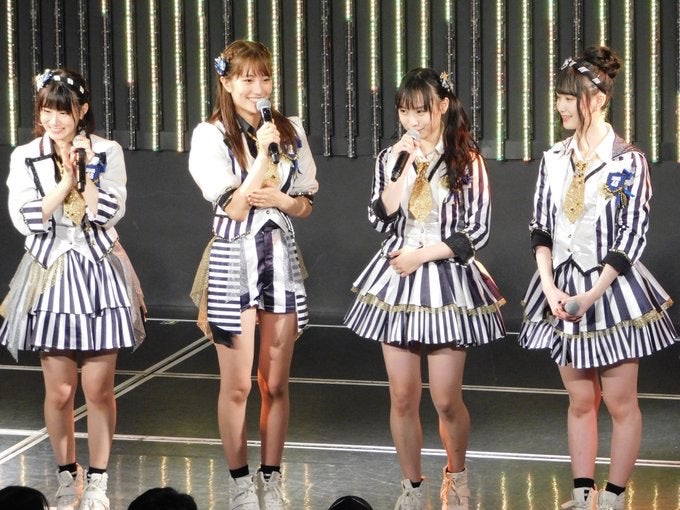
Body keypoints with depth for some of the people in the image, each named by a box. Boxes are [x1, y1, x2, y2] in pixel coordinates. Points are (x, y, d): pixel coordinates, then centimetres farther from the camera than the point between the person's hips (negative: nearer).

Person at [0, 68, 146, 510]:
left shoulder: (107, 153, 1)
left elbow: (110, 211, -8)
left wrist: (82, 169, -12)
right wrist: (64, 182, -13)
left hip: (100, 272, 0)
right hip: (51, 272, 1)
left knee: (99, 388, 0)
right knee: (59, 391, 3)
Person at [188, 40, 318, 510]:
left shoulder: (290, 131, 4)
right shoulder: (211, 136, -7)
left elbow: (306, 204, 10)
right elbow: (234, 207, -13)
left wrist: (280, 200, -11)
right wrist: (263, 152, -18)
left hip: (281, 258, 3)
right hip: (234, 260, -3)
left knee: (276, 384, 8)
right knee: (237, 386, 3)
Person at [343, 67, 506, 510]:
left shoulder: (467, 160, -3)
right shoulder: (391, 158, 8)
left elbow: (477, 231, -6)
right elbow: (381, 220, -2)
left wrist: (422, 255, -9)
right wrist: (404, 167, -9)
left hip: (448, 279, -3)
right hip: (396, 279, 3)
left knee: (446, 400, -2)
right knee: (402, 397, 4)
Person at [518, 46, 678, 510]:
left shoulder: (628, 161, -10)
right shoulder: (554, 159, 5)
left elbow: (633, 235, -11)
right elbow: (541, 228, 7)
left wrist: (593, 294, -16)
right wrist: (549, 286, -7)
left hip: (612, 289, -5)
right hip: (563, 291, 5)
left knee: (620, 403, 3)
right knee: (580, 402, 12)